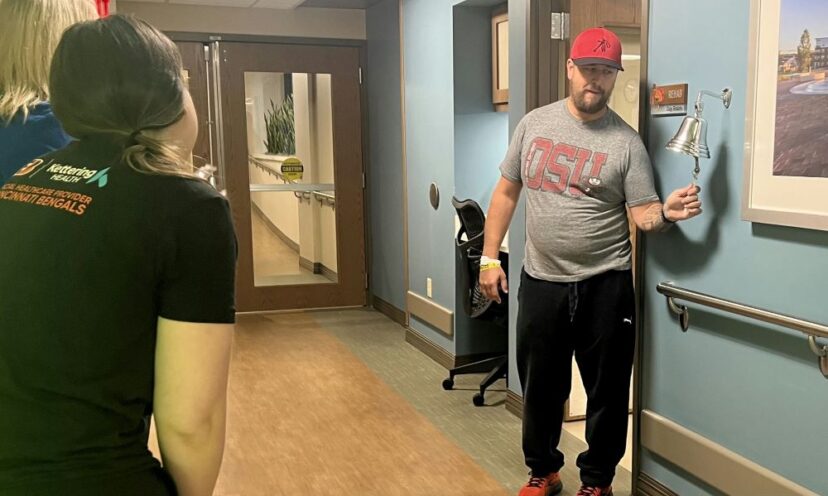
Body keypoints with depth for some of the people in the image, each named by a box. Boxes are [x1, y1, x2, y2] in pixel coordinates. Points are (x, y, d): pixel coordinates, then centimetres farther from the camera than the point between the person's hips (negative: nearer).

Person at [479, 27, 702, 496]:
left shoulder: (627, 142, -6)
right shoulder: (534, 123, 3)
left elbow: (643, 215, -8)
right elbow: (507, 192, 8)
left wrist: (667, 213, -31)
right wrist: (490, 257, 4)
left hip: (605, 286, -2)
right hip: (540, 281, 3)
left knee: (607, 391, 10)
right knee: (540, 387, 15)